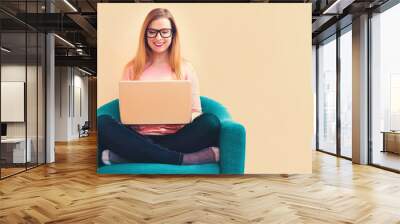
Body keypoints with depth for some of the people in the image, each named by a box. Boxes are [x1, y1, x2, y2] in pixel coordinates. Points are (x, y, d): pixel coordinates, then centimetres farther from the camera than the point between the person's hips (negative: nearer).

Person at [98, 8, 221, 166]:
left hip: (176, 138, 0)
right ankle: (185, 158, -29)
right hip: (140, 137, 0)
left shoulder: (185, 68, 10)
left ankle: (126, 155, -27)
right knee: (103, 123, -27)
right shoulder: (132, 68, 12)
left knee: (211, 122, -29)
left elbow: (196, 112, 8)